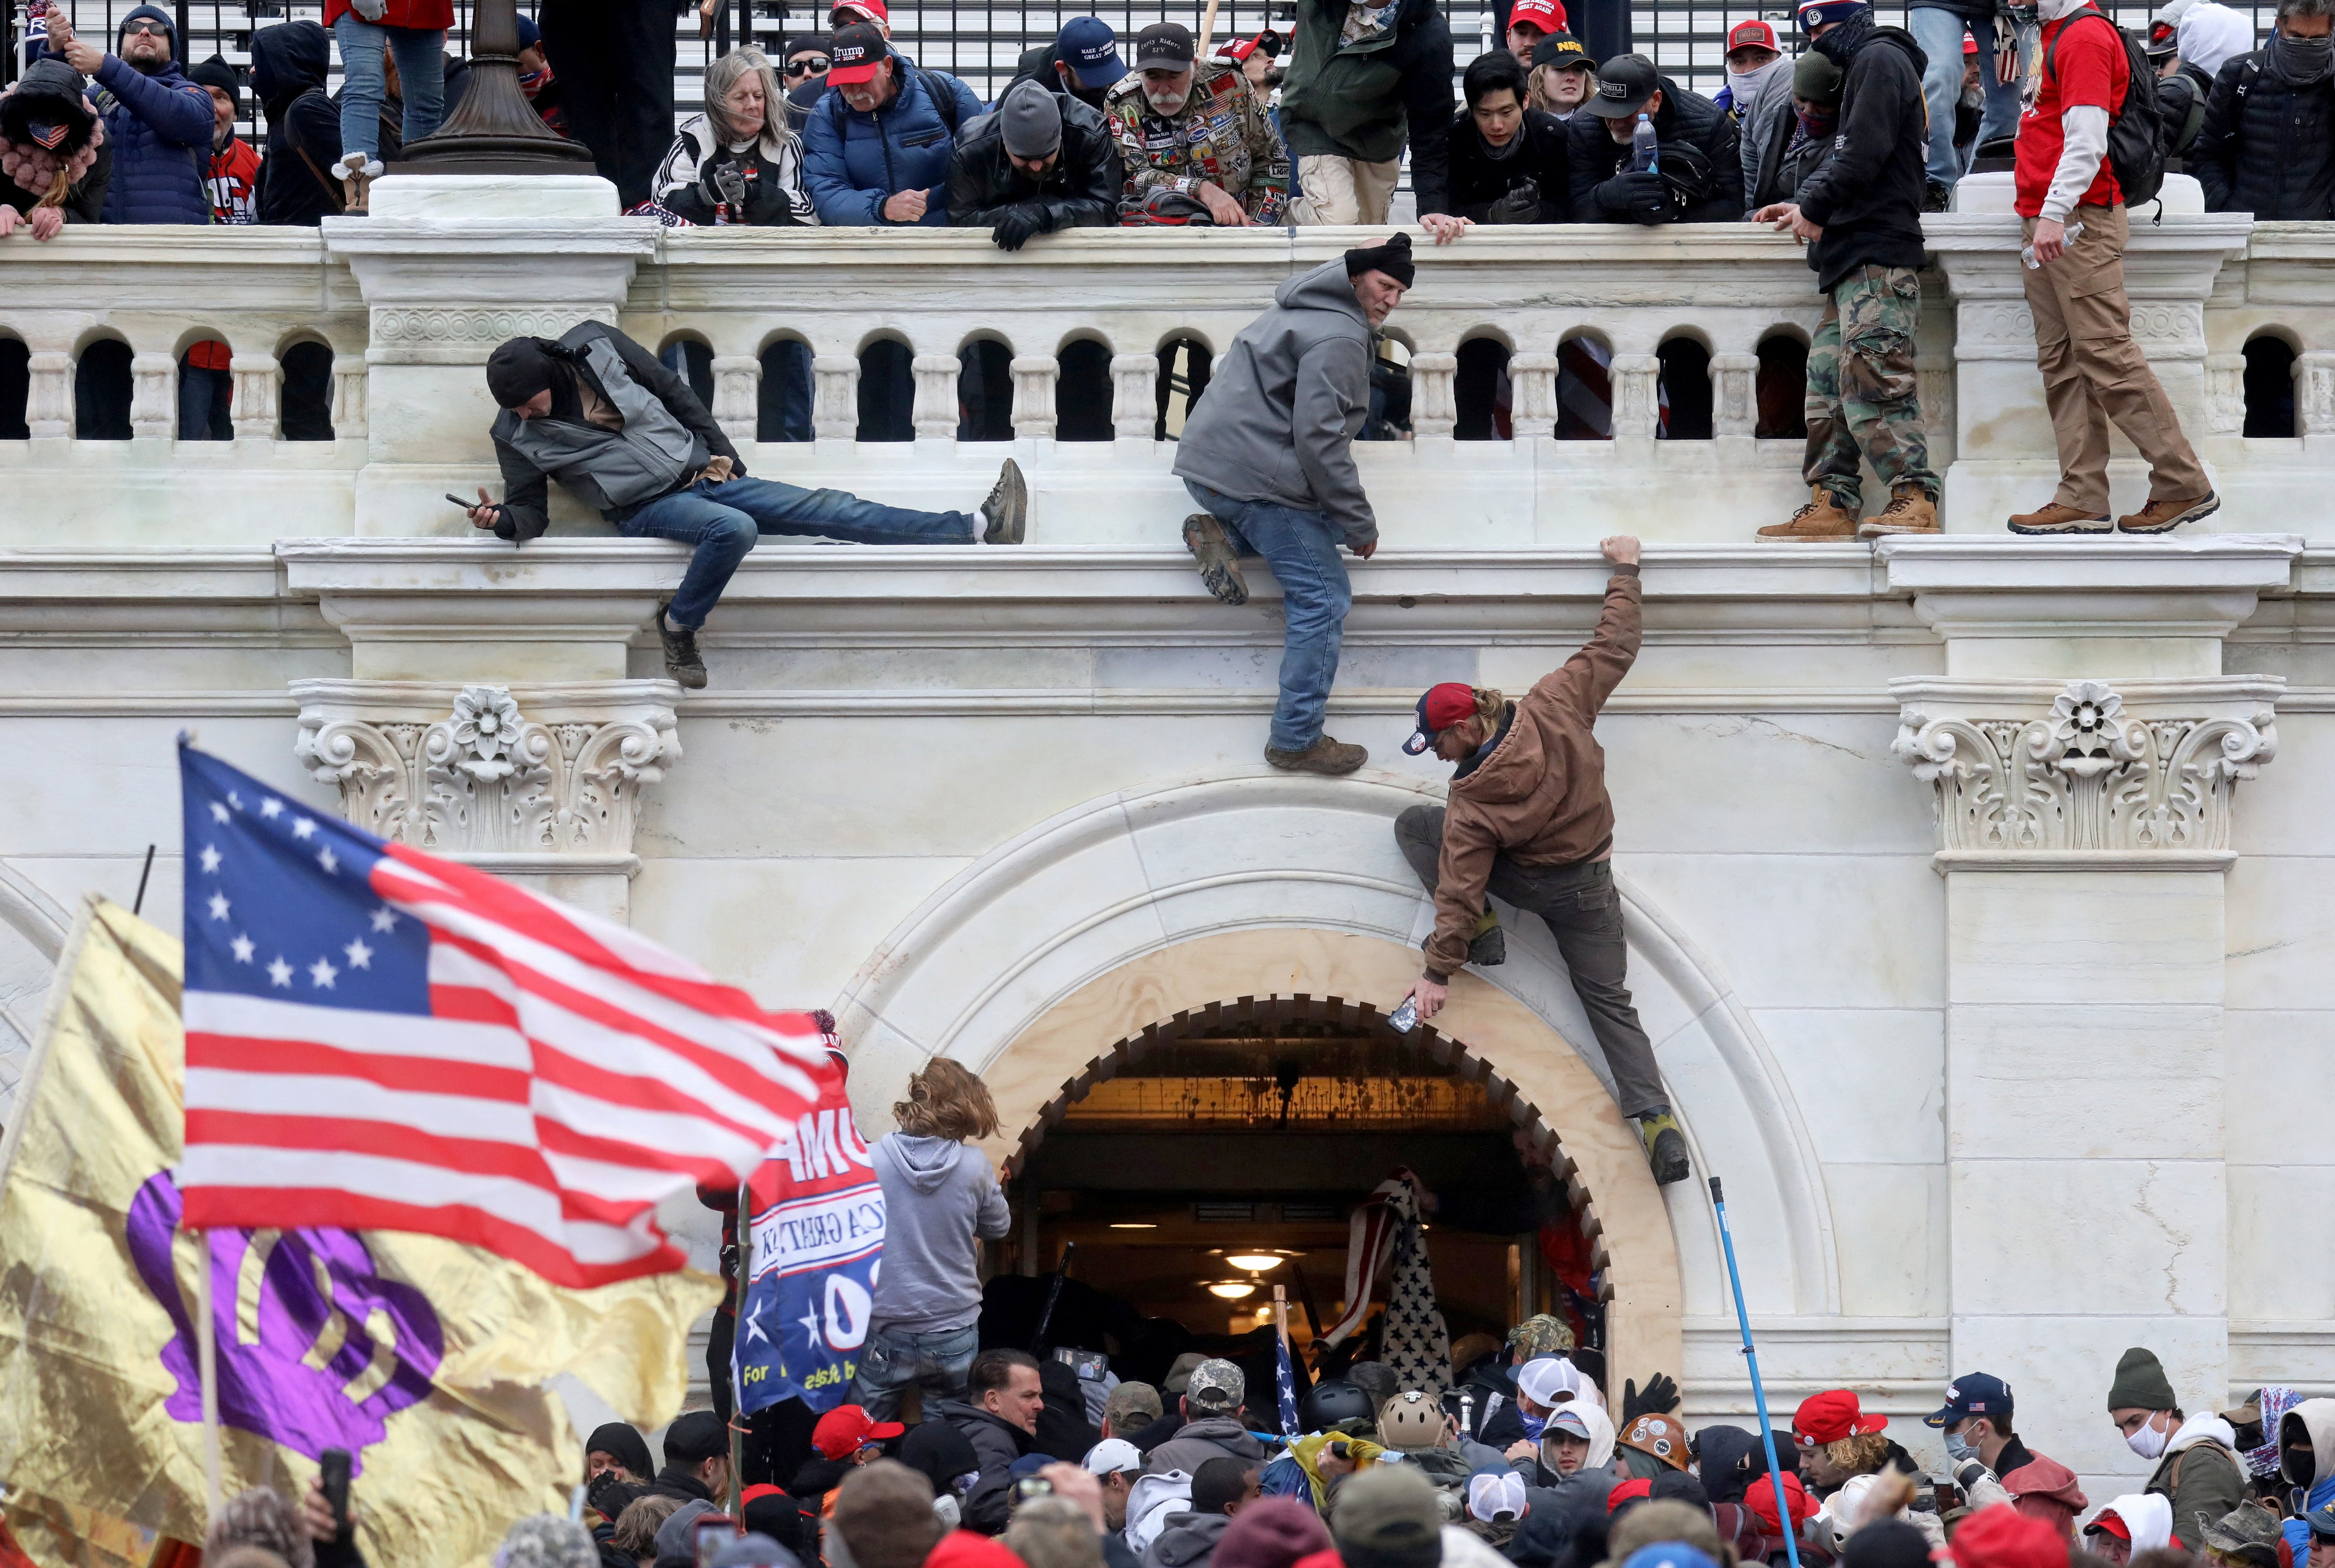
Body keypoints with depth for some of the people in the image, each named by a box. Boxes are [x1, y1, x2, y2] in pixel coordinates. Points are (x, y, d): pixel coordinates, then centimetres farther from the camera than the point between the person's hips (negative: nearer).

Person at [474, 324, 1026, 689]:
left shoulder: (595, 347, -3)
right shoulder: (518, 436, -6)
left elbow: (674, 391, 7)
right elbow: (530, 508, -2)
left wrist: (722, 454, 7)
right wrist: (504, 521, -25)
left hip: (702, 474, 3)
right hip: (648, 509, -3)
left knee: (827, 510, -6)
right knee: (733, 528, -36)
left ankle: (979, 527, -12)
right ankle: (678, 629, -17)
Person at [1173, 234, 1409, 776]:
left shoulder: (1303, 313, 20)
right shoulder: (1338, 338, -14)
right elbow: (1319, 438, -21)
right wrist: (1360, 525, -13)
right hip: (1255, 477, -10)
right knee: (1323, 598, -6)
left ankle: (1222, 535, 6)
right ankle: (1297, 741, -6)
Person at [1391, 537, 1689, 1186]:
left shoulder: (1473, 805, -26)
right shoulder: (1554, 707, -19)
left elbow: (1459, 889, -22)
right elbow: (1613, 649, -9)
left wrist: (1439, 972, -15)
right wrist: (1625, 571, 4)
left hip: (1527, 882, -4)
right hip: (1590, 885, 4)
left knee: (1413, 825, 7)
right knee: (1609, 999, 10)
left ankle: (1481, 934, 1)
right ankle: (1658, 1122, -9)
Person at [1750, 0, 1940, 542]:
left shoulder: (1880, 60, -6)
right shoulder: (1862, 67, 25)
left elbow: (1865, 152, -16)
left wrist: (1815, 209, -8)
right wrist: (1802, 205, 14)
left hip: (1878, 255, -11)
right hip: (1853, 255, 11)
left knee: (1873, 376, -16)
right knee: (1828, 377, 7)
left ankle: (1915, 500, -19)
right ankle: (1832, 503, 7)